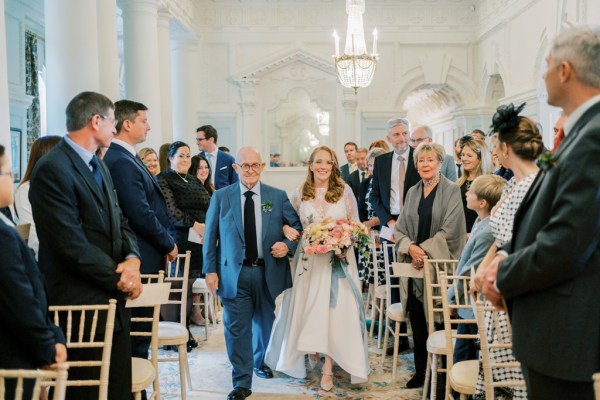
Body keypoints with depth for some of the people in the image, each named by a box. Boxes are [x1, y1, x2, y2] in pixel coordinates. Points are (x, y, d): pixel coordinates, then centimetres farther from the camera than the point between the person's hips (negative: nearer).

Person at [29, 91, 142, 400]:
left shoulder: (98, 166, 14)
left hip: (111, 296, 8)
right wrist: (119, 278, -11)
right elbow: (72, 244, -20)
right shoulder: (52, 169, -15)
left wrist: (132, 258, -6)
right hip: (80, 303, -8)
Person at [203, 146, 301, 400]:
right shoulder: (221, 197, 0)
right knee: (237, 329, -1)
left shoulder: (278, 196, 3)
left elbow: (298, 226, 6)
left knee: (265, 324, 19)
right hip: (234, 273, -2)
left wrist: (288, 245, -13)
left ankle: (261, 362, 45)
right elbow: (210, 237, 2)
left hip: (269, 272, 2)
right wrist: (210, 270, -3)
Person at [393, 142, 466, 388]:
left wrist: (424, 249, -14)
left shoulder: (451, 191, -3)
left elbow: (449, 230, -10)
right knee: (417, 320, 7)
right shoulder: (412, 192, 12)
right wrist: (410, 247, -9)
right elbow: (400, 228, 9)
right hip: (414, 265, 5)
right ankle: (421, 371, 20)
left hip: (439, 264, -4)